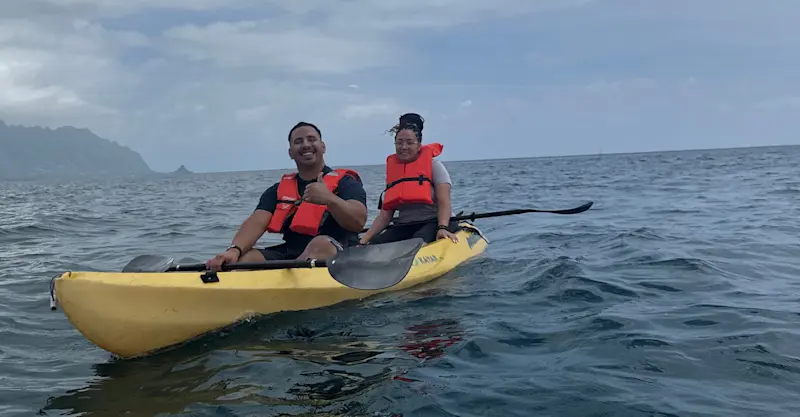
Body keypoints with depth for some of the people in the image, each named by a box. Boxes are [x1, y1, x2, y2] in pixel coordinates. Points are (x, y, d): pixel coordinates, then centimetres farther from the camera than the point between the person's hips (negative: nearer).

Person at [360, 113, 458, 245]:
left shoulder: (433, 165, 0)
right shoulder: (392, 170, 13)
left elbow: (444, 203, -10)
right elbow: (385, 215, 9)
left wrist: (442, 228, -29)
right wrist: (363, 240, -2)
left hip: (433, 224, -4)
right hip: (403, 228, 4)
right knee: (374, 244, -24)